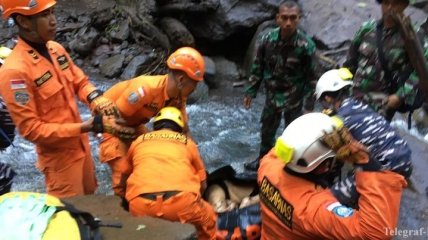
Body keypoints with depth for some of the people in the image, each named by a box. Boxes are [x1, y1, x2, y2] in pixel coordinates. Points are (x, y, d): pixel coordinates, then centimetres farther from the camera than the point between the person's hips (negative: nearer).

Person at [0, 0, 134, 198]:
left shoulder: (56, 49, -3)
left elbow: (80, 82, 7)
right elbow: (31, 129, -24)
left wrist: (96, 99, -16)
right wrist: (88, 127, -29)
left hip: (80, 143, 7)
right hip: (58, 154, -7)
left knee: (89, 196, 25)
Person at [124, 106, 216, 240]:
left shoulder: (139, 141, 26)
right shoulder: (187, 142, 24)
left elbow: (126, 173, 43)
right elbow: (202, 184, 31)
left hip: (141, 205, 1)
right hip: (180, 201, -1)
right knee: (207, 221, 29)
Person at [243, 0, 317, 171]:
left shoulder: (306, 45, -20)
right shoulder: (267, 39, -12)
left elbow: (311, 78, -12)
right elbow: (257, 68, 0)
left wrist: (309, 106, -12)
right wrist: (250, 92, 3)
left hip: (294, 99, -3)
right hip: (272, 95, 3)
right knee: (266, 131, 20)